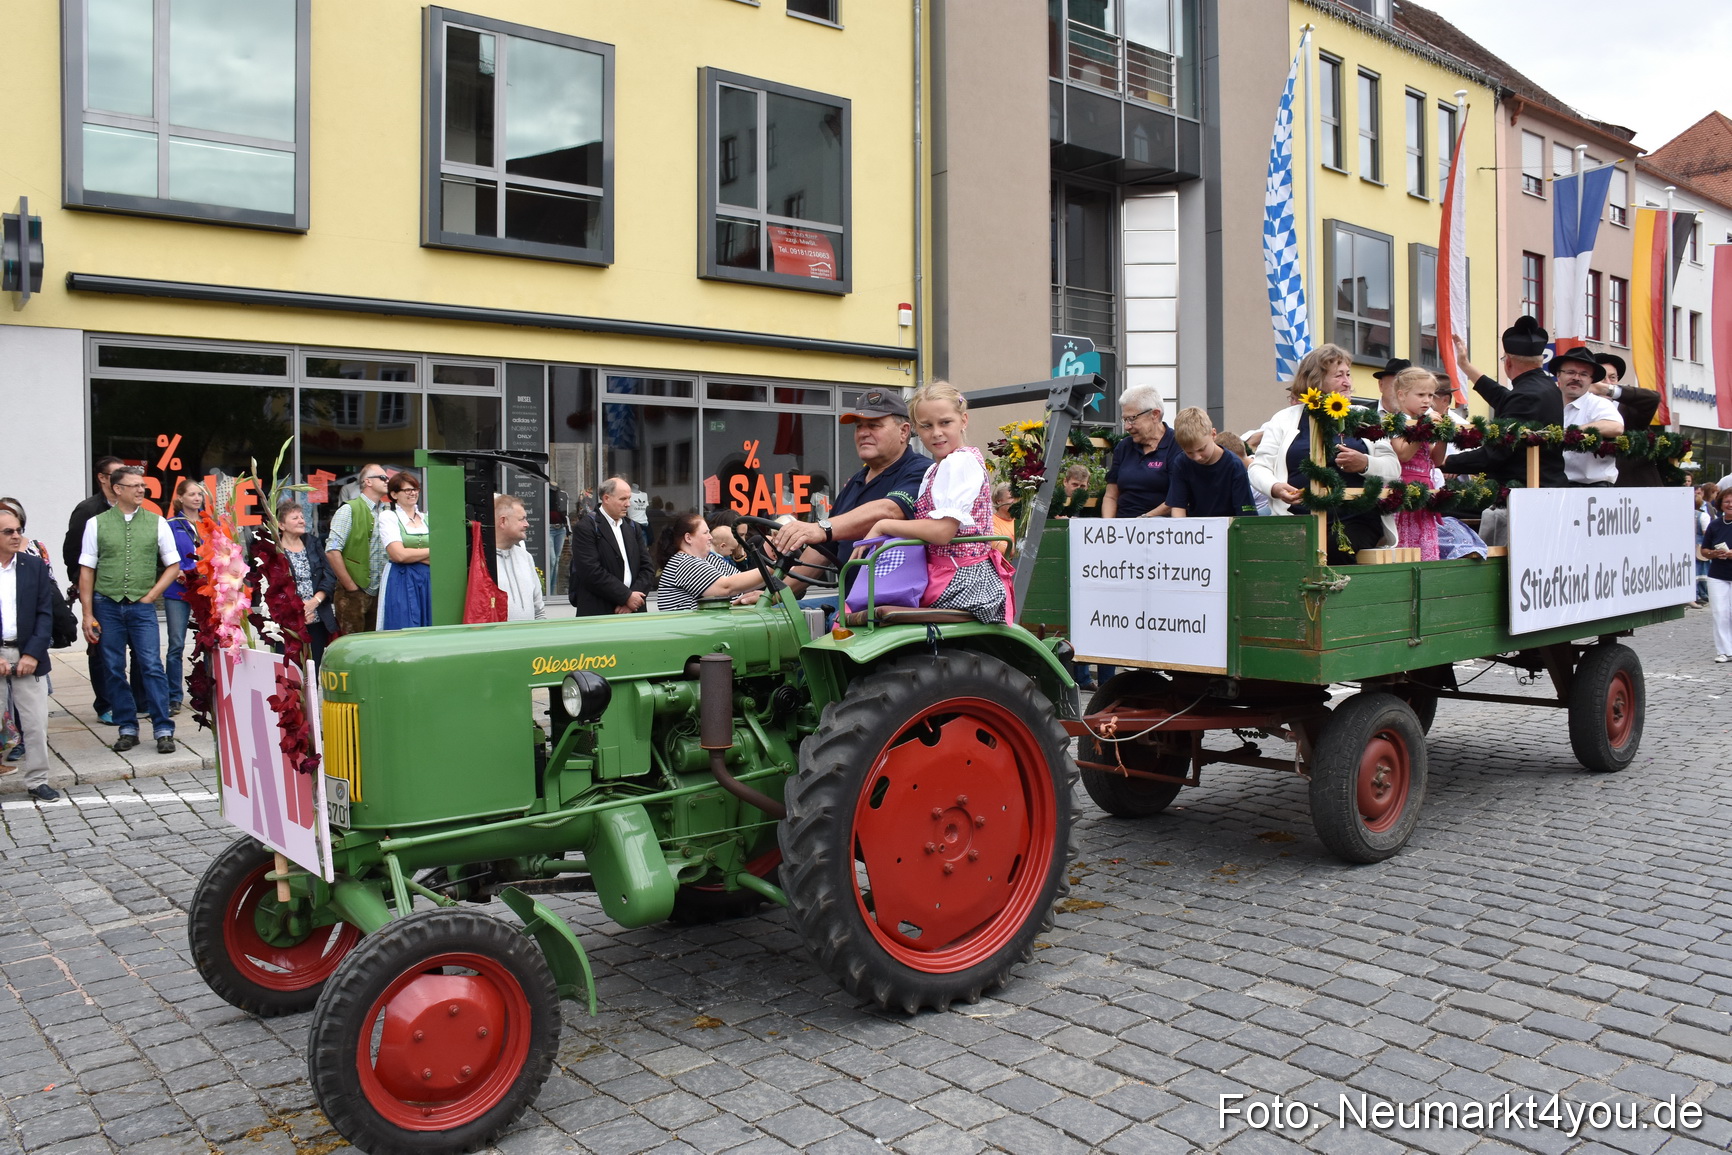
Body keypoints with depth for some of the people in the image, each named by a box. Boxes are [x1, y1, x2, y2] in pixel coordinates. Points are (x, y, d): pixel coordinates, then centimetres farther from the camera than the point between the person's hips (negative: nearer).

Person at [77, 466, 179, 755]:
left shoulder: (156, 522, 5)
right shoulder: (96, 524, 3)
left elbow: (173, 565, 10)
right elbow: (86, 571, 4)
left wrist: (151, 595, -1)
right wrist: (88, 614, -1)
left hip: (141, 606, -1)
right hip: (107, 605, 1)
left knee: (151, 667, -6)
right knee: (114, 671, 5)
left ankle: (163, 730, -3)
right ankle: (127, 729, 15)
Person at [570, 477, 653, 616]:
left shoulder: (632, 527, 16)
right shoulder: (585, 527, -4)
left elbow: (647, 568, 11)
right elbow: (591, 572, -15)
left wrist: (634, 599, -6)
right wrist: (626, 596, -14)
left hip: (632, 612, 6)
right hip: (597, 612, -6)